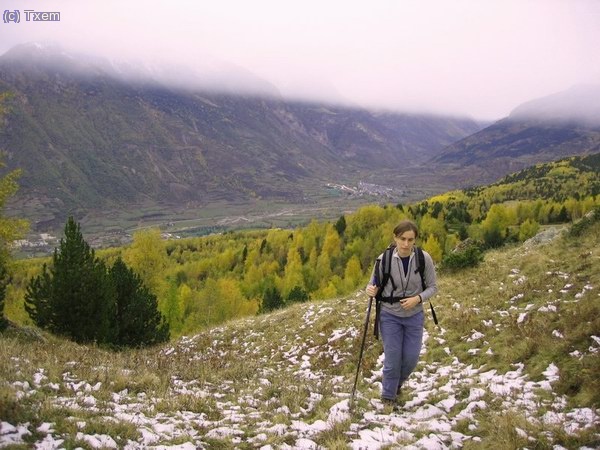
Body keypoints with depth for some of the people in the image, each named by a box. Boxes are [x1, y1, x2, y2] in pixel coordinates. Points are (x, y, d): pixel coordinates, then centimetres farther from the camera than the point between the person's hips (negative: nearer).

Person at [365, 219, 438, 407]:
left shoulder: (424, 258, -16)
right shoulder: (384, 259, -17)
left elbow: (433, 287, -6)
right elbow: (373, 285, -4)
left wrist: (418, 298, -24)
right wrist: (371, 290, -28)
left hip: (414, 316, 2)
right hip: (390, 316, -1)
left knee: (411, 359, 9)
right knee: (392, 358, 2)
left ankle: (396, 384, 42)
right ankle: (388, 396, 26)